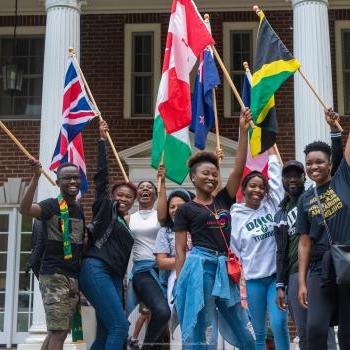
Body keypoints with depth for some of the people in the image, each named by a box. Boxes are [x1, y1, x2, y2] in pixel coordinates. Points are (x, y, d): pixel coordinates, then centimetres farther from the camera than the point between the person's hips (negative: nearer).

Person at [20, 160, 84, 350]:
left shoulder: (79, 209, 14)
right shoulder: (52, 205, -7)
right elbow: (25, 209, -28)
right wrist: (36, 177, -35)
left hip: (73, 277, 8)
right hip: (54, 275, -7)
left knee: (56, 332, 12)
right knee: (58, 331, -11)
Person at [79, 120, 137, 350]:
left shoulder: (125, 223, 22)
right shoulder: (105, 208, 3)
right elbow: (102, 174, 0)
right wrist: (103, 140, 0)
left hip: (114, 277, 8)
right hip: (96, 270, -8)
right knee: (120, 325, -16)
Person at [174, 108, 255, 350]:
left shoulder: (223, 200, 13)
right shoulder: (186, 209, 2)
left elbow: (239, 168, 4)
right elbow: (180, 250, 0)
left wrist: (244, 131, -2)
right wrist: (181, 284, -7)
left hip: (224, 268, 5)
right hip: (200, 266, -5)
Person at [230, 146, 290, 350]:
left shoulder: (272, 205, 6)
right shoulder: (235, 216, 1)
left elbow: (276, 177, 6)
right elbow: (232, 250, 2)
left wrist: (271, 150, 12)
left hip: (277, 274, 1)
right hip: (254, 279, 0)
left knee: (279, 324, -11)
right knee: (259, 331, 6)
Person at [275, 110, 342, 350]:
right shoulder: (280, 215, 18)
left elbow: (337, 165, -3)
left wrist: (334, 130, -12)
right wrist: (280, 285, 9)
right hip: (295, 275, 4)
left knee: (323, 330, -11)